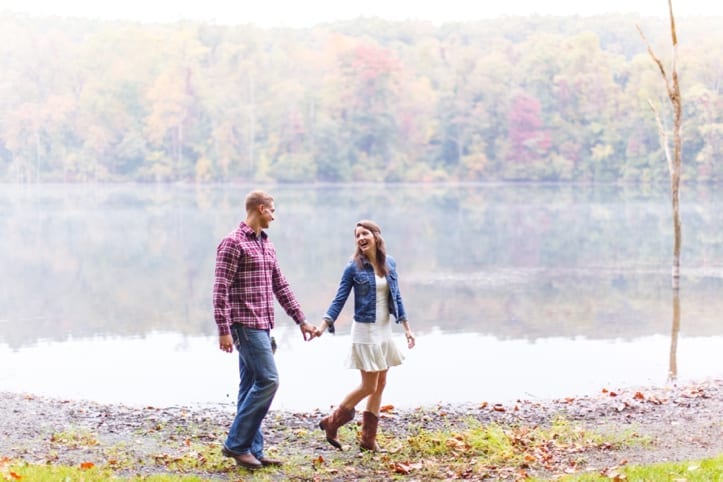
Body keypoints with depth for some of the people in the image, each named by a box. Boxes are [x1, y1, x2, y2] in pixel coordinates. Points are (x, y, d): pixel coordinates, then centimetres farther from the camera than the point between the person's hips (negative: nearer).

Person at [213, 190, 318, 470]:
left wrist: (301, 320, 19)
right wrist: (224, 330, -20)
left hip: (261, 326, 9)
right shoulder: (234, 242, -11)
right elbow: (220, 289, -15)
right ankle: (236, 443, -6)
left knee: (252, 386, 9)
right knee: (267, 380, -12)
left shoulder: (266, 244, 16)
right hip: (245, 325, -9)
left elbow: (280, 286, 20)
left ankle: (253, 450, 13)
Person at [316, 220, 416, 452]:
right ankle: (332, 422, 10)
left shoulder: (390, 263, 4)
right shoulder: (354, 267, -9)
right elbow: (340, 299, -9)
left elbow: (396, 297, 11)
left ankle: (369, 438, 16)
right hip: (365, 330, -6)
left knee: (380, 385, 8)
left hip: (384, 330, 6)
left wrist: (407, 328, 9)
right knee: (369, 386, -6)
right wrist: (323, 326, -21)